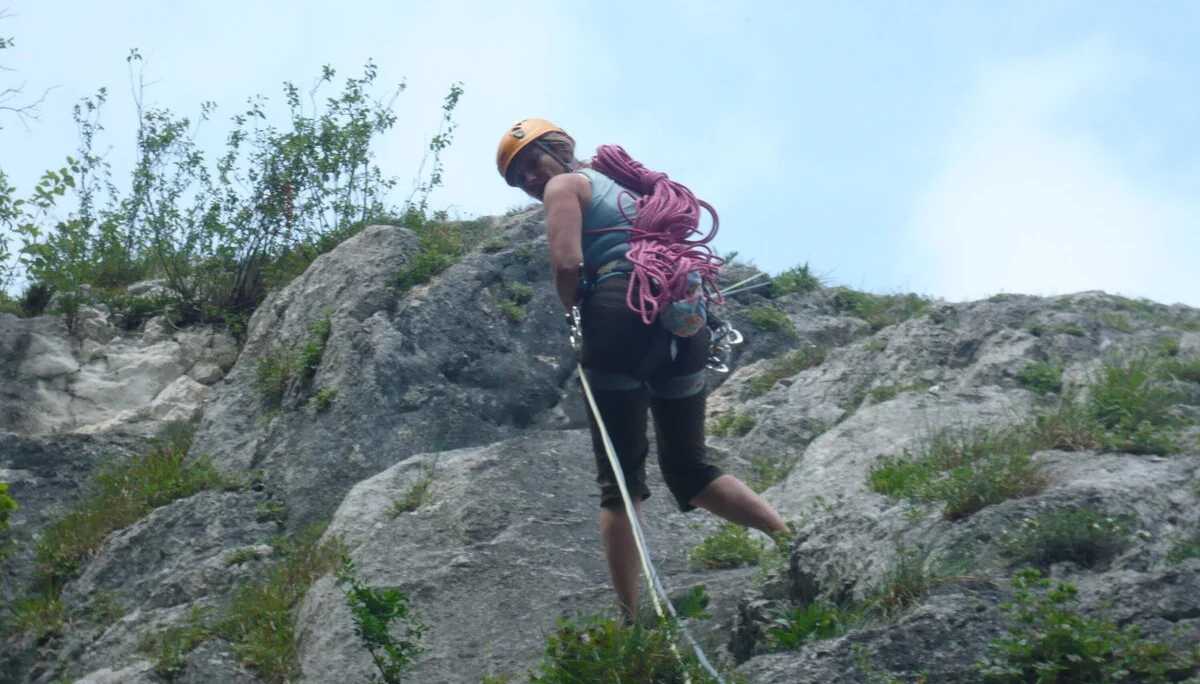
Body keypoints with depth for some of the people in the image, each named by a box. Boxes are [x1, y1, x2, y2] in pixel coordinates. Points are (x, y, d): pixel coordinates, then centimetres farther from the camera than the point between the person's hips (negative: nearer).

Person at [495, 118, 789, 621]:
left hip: (623, 314, -7)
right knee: (690, 470, 15)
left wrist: (573, 311, 9)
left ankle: (630, 621, -7)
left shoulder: (565, 186, 7)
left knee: (619, 480, -2)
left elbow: (567, 265, -8)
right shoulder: (621, 183, 30)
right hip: (684, 321, 7)